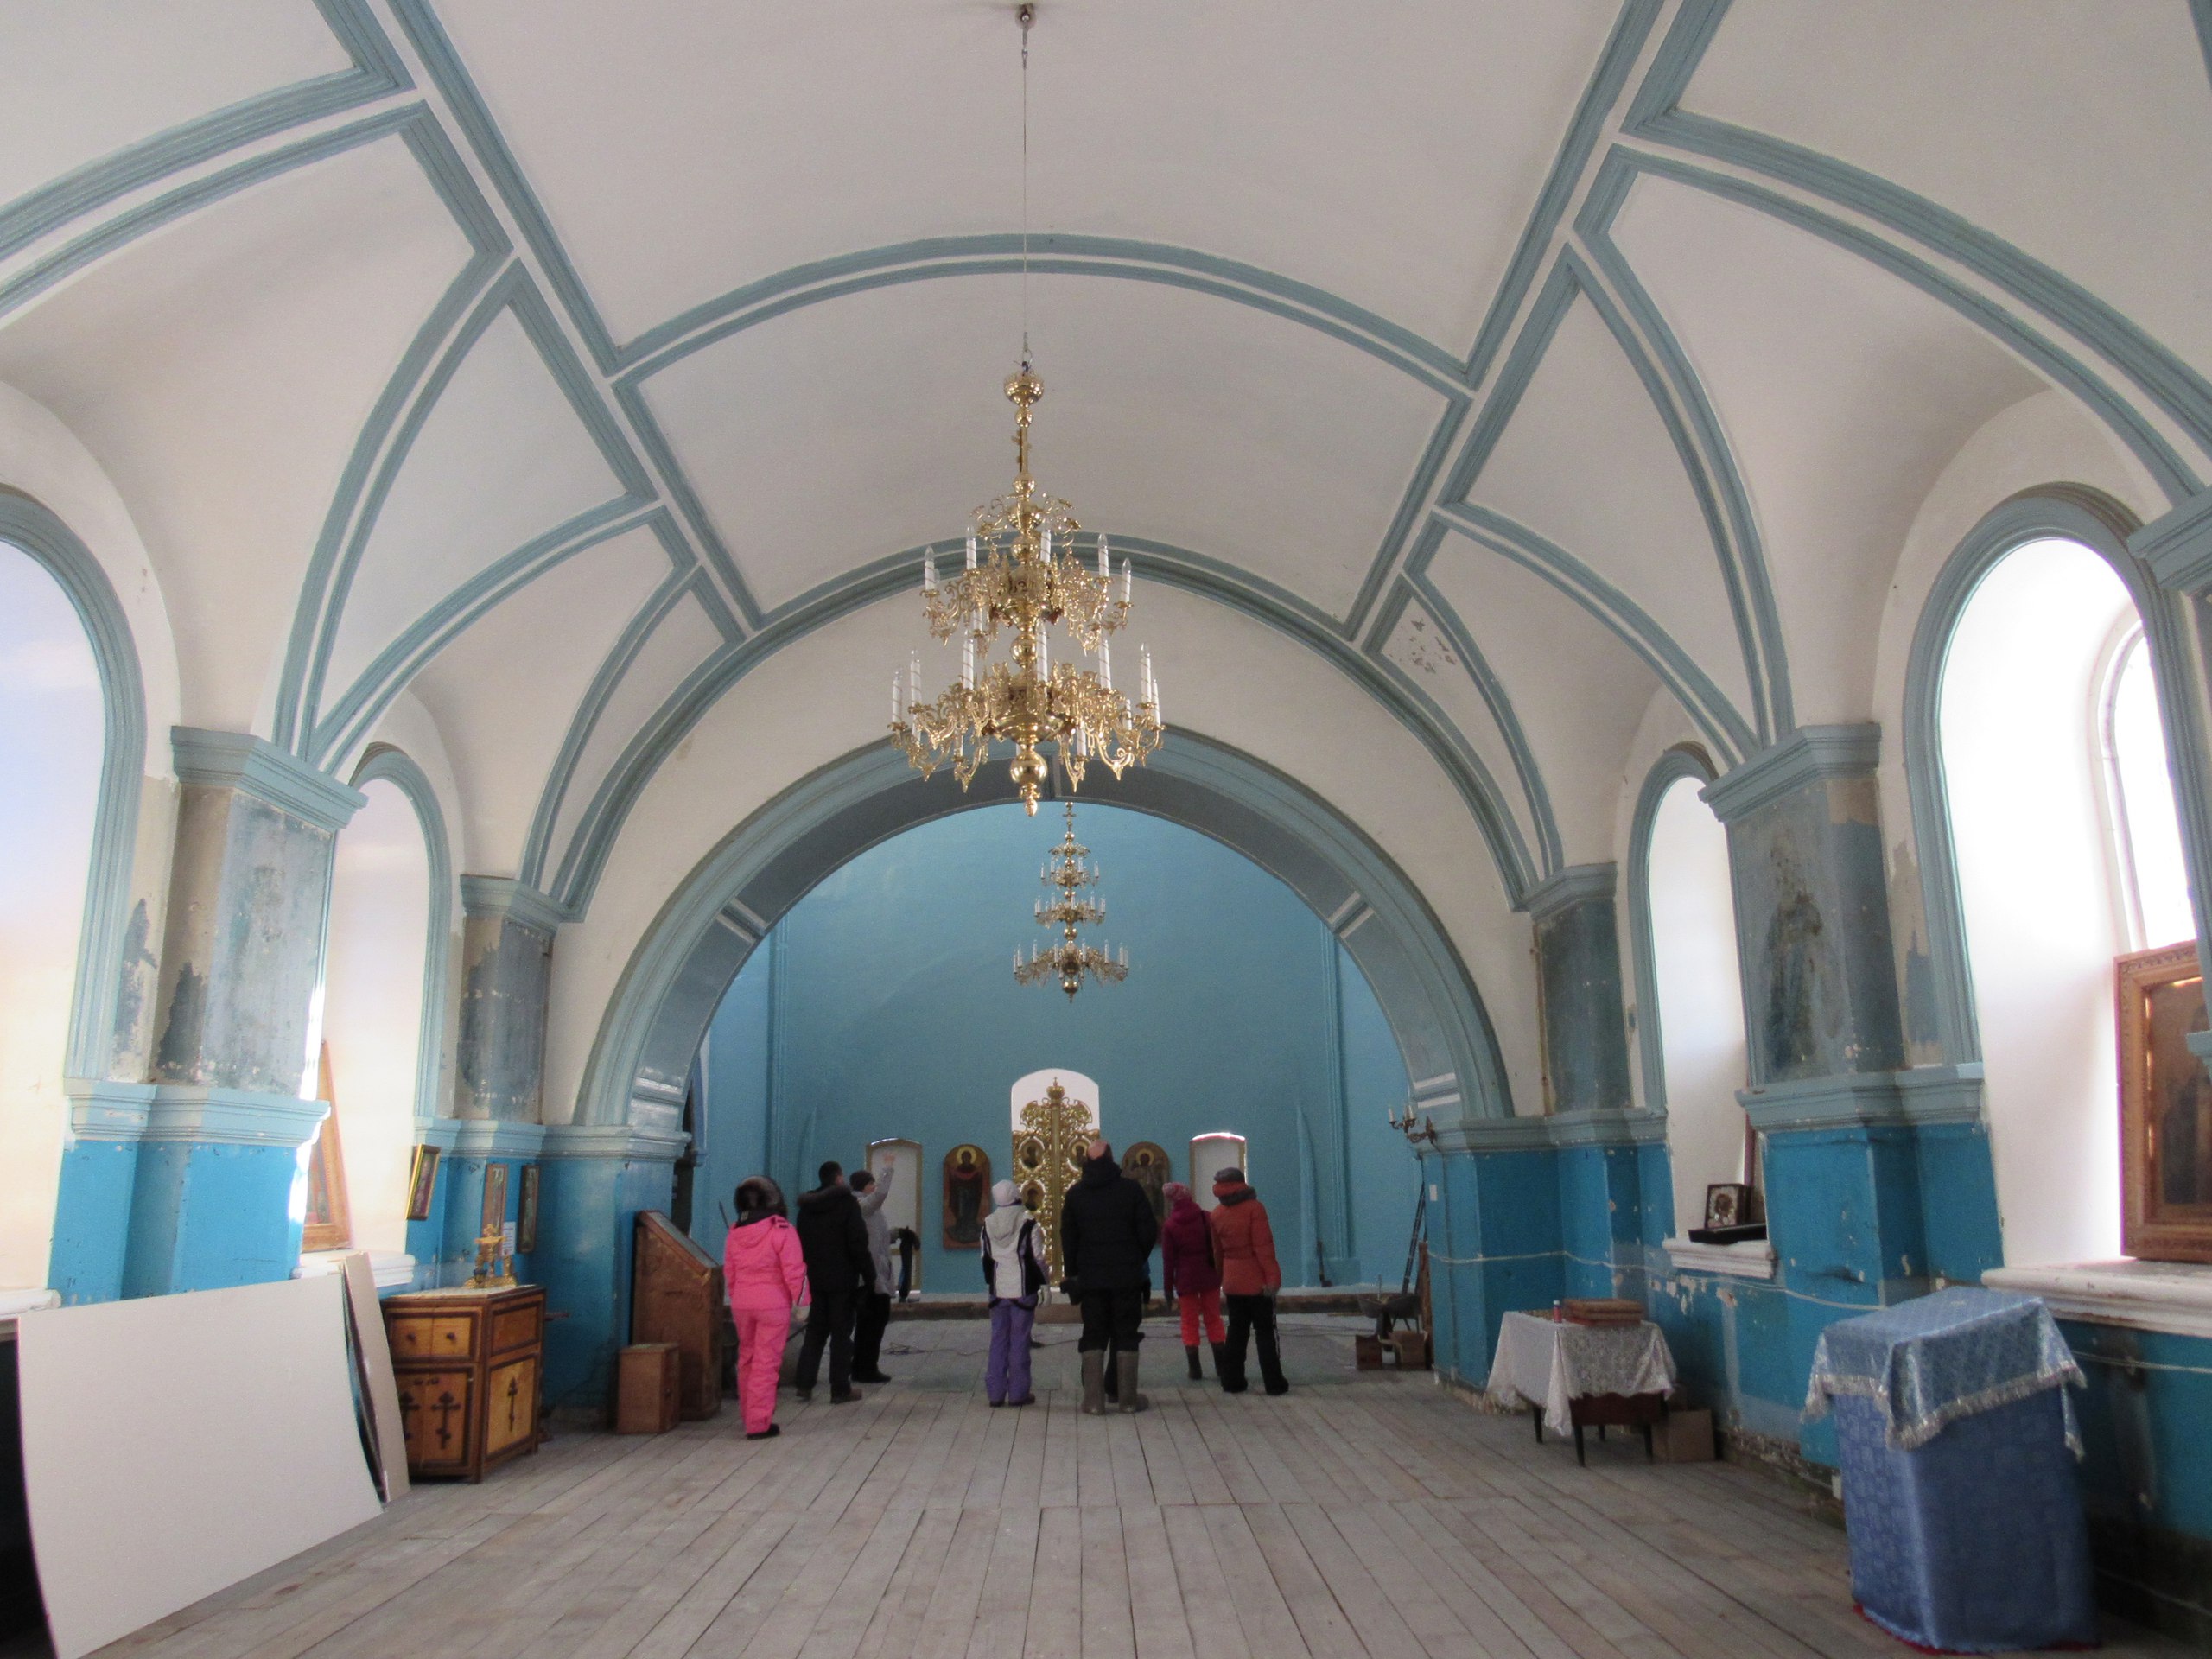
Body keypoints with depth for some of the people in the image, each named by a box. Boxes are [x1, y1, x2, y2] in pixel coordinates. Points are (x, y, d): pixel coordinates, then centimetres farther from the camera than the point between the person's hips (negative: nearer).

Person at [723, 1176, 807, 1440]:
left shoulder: (734, 1233, 4)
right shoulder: (782, 1230, -12)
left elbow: (729, 1272, 12)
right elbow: (793, 1271, -13)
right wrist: (801, 1300, -3)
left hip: (741, 1305, 5)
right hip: (773, 1304, -5)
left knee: (746, 1359, 18)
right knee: (766, 1363, -1)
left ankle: (749, 1416, 28)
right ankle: (759, 1424, -1)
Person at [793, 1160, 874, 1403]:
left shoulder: (807, 1207, 9)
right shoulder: (847, 1203, -10)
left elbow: (801, 1244, 13)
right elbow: (859, 1244, -13)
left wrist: (807, 1273, 18)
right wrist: (869, 1276, -7)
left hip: (816, 1279, 6)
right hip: (842, 1279, -6)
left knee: (815, 1330, 14)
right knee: (841, 1333, 0)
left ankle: (804, 1384, 11)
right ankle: (840, 1390, 1)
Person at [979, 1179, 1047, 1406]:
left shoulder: (988, 1224, 5)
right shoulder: (1028, 1222, -9)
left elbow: (986, 1258, 11)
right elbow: (1036, 1257, -8)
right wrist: (1043, 1283, 2)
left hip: (998, 1290, 4)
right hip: (1023, 1289, -4)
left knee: (998, 1339, 9)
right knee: (1019, 1340, 1)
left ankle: (995, 1392, 10)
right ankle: (1018, 1393, 3)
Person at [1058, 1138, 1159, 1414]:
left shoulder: (1075, 1194, 3)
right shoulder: (1131, 1189, -3)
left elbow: (1067, 1238, 5)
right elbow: (1149, 1230, -3)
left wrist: (1071, 1273, 12)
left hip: (1091, 1277, 1)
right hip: (1128, 1275, -1)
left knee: (1093, 1337, 6)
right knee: (1126, 1335, 5)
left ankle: (1094, 1400, 2)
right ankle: (1128, 1398, 6)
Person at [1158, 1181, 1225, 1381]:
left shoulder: (1170, 1227, -7)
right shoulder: (1206, 1219, -2)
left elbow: (1168, 1261, -5)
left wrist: (1168, 1289, 1)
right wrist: (1220, 1274, 8)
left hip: (1186, 1280, -2)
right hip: (1209, 1278, 2)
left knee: (1190, 1323, 6)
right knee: (1213, 1319, 12)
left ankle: (1195, 1370, 4)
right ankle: (1220, 1366, 16)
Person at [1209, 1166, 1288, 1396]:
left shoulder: (1217, 1214, 4)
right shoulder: (1254, 1208, -12)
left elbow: (1218, 1252, 11)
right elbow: (1263, 1246, -17)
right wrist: (1272, 1276, -15)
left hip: (1232, 1282, 5)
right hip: (1257, 1282, -5)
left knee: (1237, 1331, 13)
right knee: (1266, 1332, 2)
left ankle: (1232, 1381, 13)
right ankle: (1274, 1383, 3)